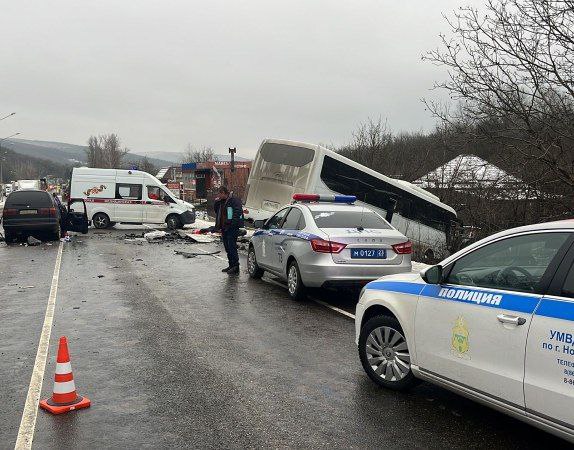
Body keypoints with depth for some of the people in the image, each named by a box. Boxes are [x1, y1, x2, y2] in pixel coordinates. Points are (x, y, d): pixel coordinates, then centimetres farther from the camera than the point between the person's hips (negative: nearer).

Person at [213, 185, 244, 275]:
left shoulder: (234, 200, -11)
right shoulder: (222, 201, 16)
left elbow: (238, 213, -19)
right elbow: (216, 210, 26)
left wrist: (232, 223, -24)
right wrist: (217, 202, 9)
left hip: (232, 228, -9)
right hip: (224, 228, 9)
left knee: (232, 247, -11)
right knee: (227, 247, 13)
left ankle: (235, 267, -6)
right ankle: (231, 265, 22)